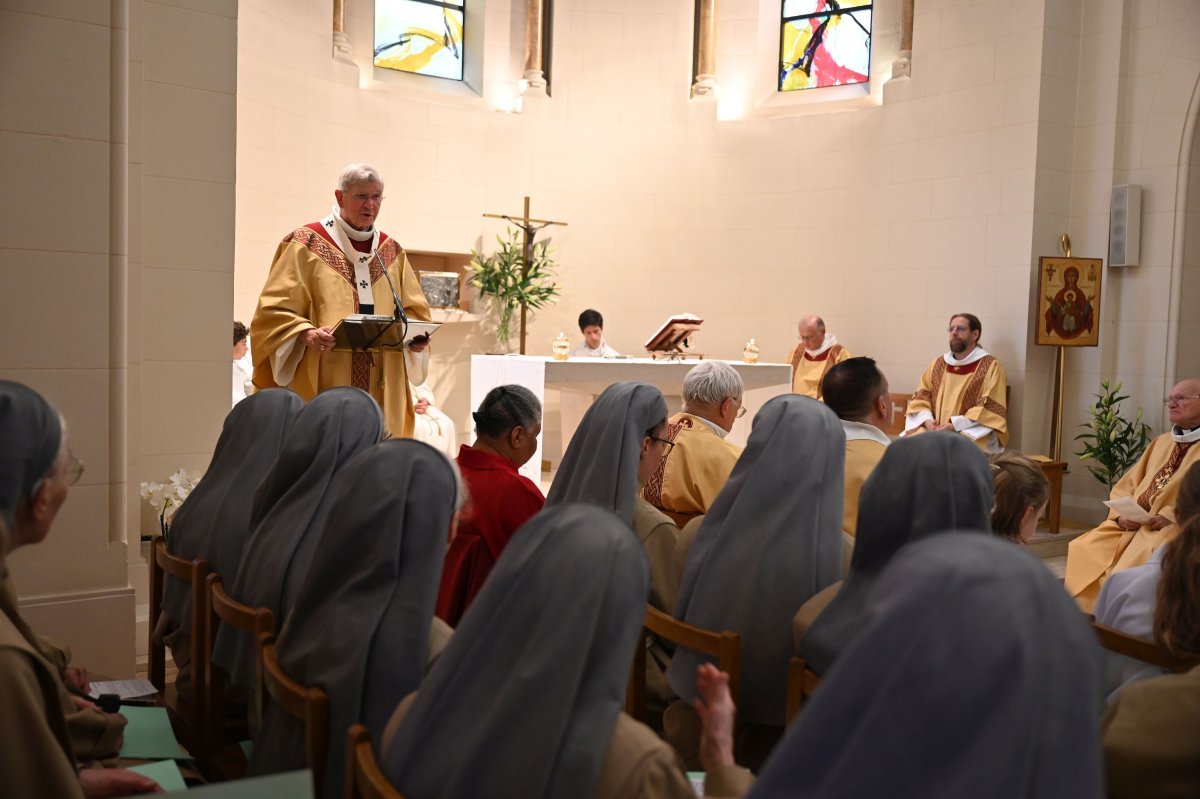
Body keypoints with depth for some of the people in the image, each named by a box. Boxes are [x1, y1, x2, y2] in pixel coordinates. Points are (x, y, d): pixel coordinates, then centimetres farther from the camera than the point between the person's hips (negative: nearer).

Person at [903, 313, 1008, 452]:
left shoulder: (991, 366, 0)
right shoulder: (938, 364, 16)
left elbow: (991, 409, -8)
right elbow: (921, 396, 13)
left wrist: (955, 425, -17)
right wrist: (927, 421, -8)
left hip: (972, 435, -4)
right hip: (934, 430, 4)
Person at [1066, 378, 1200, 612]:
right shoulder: (1160, 442, 20)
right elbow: (1124, 487, 18)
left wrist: (1172, 515, -22)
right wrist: (1121, 515, -1)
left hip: (1176, 529, -7)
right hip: (1131, 525, 7)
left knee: (1129, 571, -29)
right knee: (1083, 553, -11)